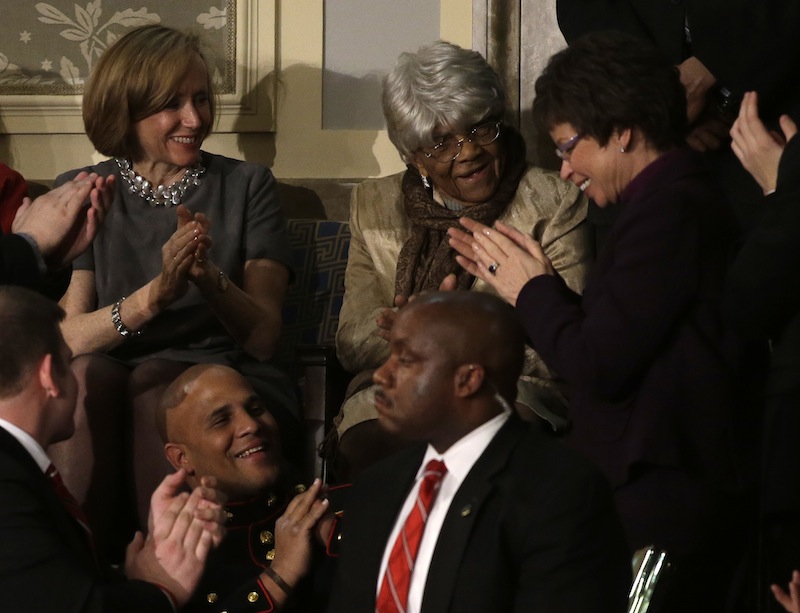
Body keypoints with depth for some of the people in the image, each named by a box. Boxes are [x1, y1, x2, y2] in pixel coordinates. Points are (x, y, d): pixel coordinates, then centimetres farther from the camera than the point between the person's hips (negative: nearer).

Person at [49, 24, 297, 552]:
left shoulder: (248, 186, 9)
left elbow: (264, 339, 0)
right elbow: (69, 338, -5)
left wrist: (212, 280, -20)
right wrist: (152, 296, -23)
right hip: (108, 386, 1)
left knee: (155, 382, -33)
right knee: (85, 374, -33)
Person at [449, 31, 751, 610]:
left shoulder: (668, 210, -16)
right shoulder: (679, 198, 15)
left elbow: (600, 365, -19)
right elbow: (614, 343, 16)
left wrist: (533, 289, -2)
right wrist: (520, 277, 16)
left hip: (655, 507, -10)